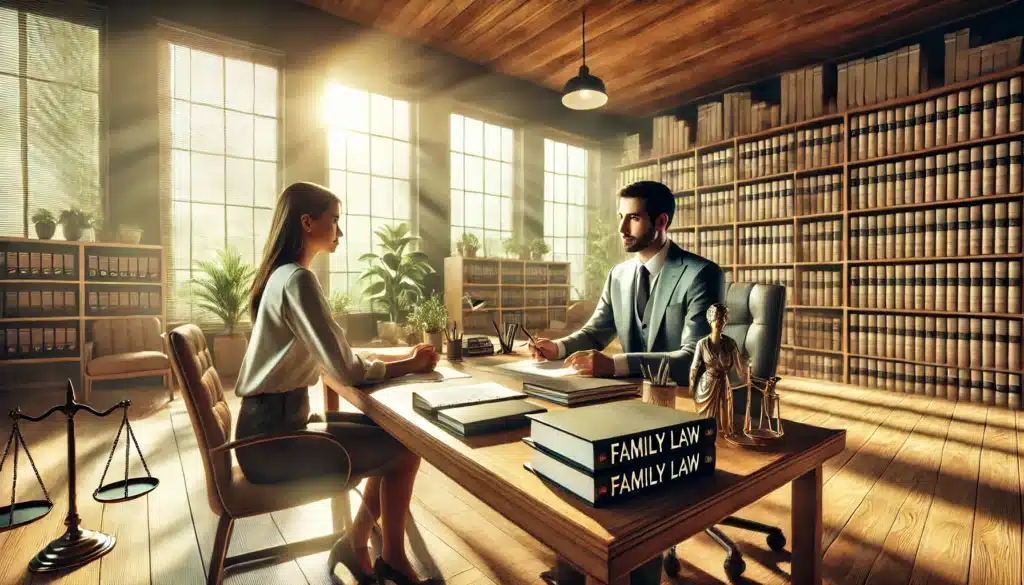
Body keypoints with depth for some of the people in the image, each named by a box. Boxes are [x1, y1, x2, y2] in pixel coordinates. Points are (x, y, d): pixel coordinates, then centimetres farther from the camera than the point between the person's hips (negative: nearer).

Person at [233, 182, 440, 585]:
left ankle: (357, 545, 20)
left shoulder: (282, 276, 10)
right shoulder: (297, 279, -20)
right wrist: (409, 365, -8)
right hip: (273, 439, -9)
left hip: (275, 424, 9)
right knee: (405, 447, -4)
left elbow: (334, 354, 12)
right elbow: (345, 370, -23)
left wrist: (402, 356, 3)